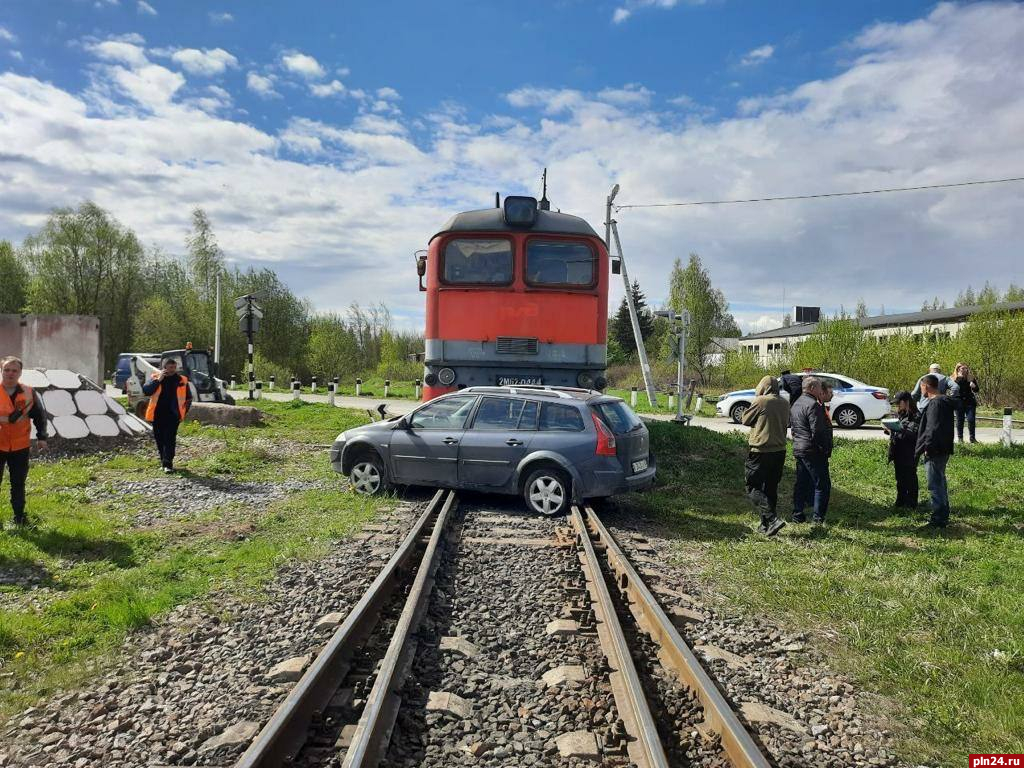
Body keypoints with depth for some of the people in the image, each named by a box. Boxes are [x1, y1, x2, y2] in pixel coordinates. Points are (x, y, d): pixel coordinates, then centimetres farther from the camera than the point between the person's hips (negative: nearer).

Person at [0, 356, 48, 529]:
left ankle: (20, 517, 20)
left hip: (20, 447, 1)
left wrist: (41, 437, -2)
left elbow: (40, 416, 5)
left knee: (18, 484, 9)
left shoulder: (29, 393, 0)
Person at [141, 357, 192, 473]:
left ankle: (168, 463, -13)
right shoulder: (155, 377, 3)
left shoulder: (182, 380, 3)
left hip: (173, 415, -2)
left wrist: (184, 411, 5)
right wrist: (158, 380, -17)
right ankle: (164, 459, 25)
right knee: (159, 438, 10)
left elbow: (188, 398, 13)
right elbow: (146, 390, -11)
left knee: (170, 439, -10)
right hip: (157, 414, 2)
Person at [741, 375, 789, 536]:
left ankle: (772, 519, -15)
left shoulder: (760, 401, -13)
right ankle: (766, 525, 19)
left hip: (760, 452, -7)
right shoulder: (784, 404, 5)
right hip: (779, 451, 7)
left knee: (753, 488, 0)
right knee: (771, 488, 14)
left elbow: (745, 420, -2)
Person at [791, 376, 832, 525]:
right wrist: (826, 448, -12)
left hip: (798, 449, 9)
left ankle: (797, 516, 18)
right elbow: (818, 431, -21)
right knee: (822, 485, -2)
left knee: (801, 484, 15)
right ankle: (819, 519, -1)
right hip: (813, 451, -9)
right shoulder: (813, 405, -16)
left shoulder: (796, 404, 14)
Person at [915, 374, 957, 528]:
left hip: (934, 451, -10)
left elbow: (933, 429, -24)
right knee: (940, 482, 20)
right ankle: (943, 515, 31)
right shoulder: (945, 401, 13)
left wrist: (927, 448, -17)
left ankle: (938, 518, 2)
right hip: (944, 450, 10)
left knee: (935, 485, -3)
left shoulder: (935, 403, -19)